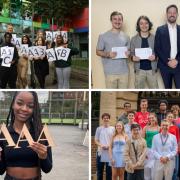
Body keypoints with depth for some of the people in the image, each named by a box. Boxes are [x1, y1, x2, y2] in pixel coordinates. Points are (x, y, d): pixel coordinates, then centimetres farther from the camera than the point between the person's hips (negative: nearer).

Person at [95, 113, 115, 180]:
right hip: (100, 152, 1)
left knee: (109, 171, 3)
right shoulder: (99, 129, 7)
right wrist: (101, 145, -12)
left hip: (110, 153, -1)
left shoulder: (113, 129, 4)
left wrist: (109, 145, -13)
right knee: (99, 170, 7)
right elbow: (96, 140, 7)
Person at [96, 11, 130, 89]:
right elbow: (98, 52, 1)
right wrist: (108, 54, -18)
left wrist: (128, 53, -5)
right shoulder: (103, 36, -3)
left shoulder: (126, 37, 9)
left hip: (124, 71, 4)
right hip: (110, 72, -4)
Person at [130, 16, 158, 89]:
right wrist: (133, 57, -17)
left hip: (152, 69, 0)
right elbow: (131, 53, 5)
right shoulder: (134, 39, 2)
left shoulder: (154, 38, 1)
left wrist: (155, 56, -18)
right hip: (139, 70, 0)